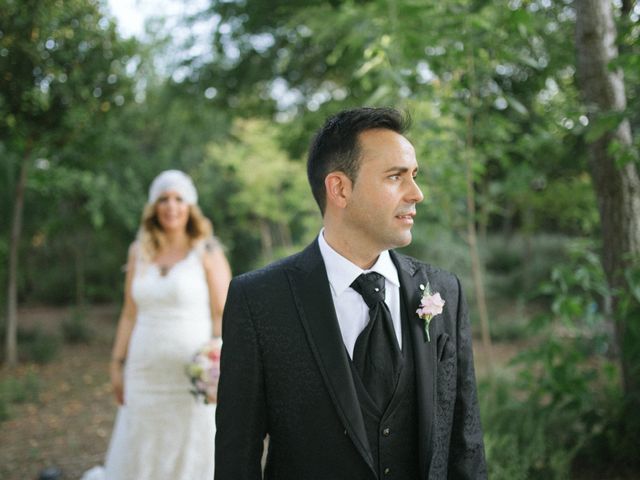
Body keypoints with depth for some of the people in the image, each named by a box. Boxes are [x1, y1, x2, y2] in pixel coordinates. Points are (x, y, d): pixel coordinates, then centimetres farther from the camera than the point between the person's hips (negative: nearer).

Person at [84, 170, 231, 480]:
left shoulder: (207, 253, -3)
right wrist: (117, 364, 10)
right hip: (147, 376, 4)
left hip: (193, 377, -4)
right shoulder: (139, 252, 9)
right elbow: (130, 314, 12)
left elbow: (223, 315, -6)